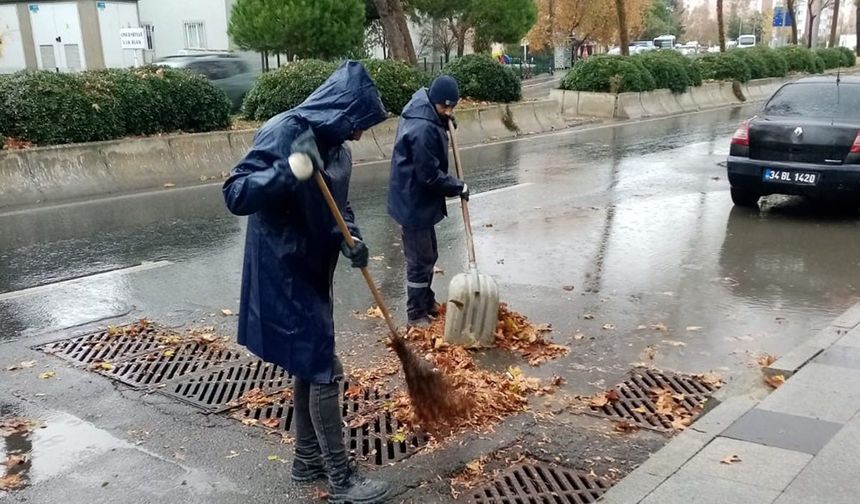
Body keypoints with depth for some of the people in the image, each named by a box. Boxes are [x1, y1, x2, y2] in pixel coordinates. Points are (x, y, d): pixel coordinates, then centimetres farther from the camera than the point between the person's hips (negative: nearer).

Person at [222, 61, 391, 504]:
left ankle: (307, 460, 33)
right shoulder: (282, 133, -20)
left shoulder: (336, 146, 5)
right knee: (323, 371, -3)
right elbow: (235, 194, -25)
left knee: (308, 365, 17)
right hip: (284, 275, -9)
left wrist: (351, 239, -6)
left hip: (312, 271, 9)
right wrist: (288, 172, -39)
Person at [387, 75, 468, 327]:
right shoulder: (423, 129, -28)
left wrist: (445, 123, 10)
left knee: (428, 255, 21)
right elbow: (430, 175, -25)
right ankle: (417, 313, 13)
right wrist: (458, 187, -11)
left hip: (420, 200, 10)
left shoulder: (422, 111, 3)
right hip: (414, 202, -10)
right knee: (420, 259, 1)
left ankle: (427, 302, 35)